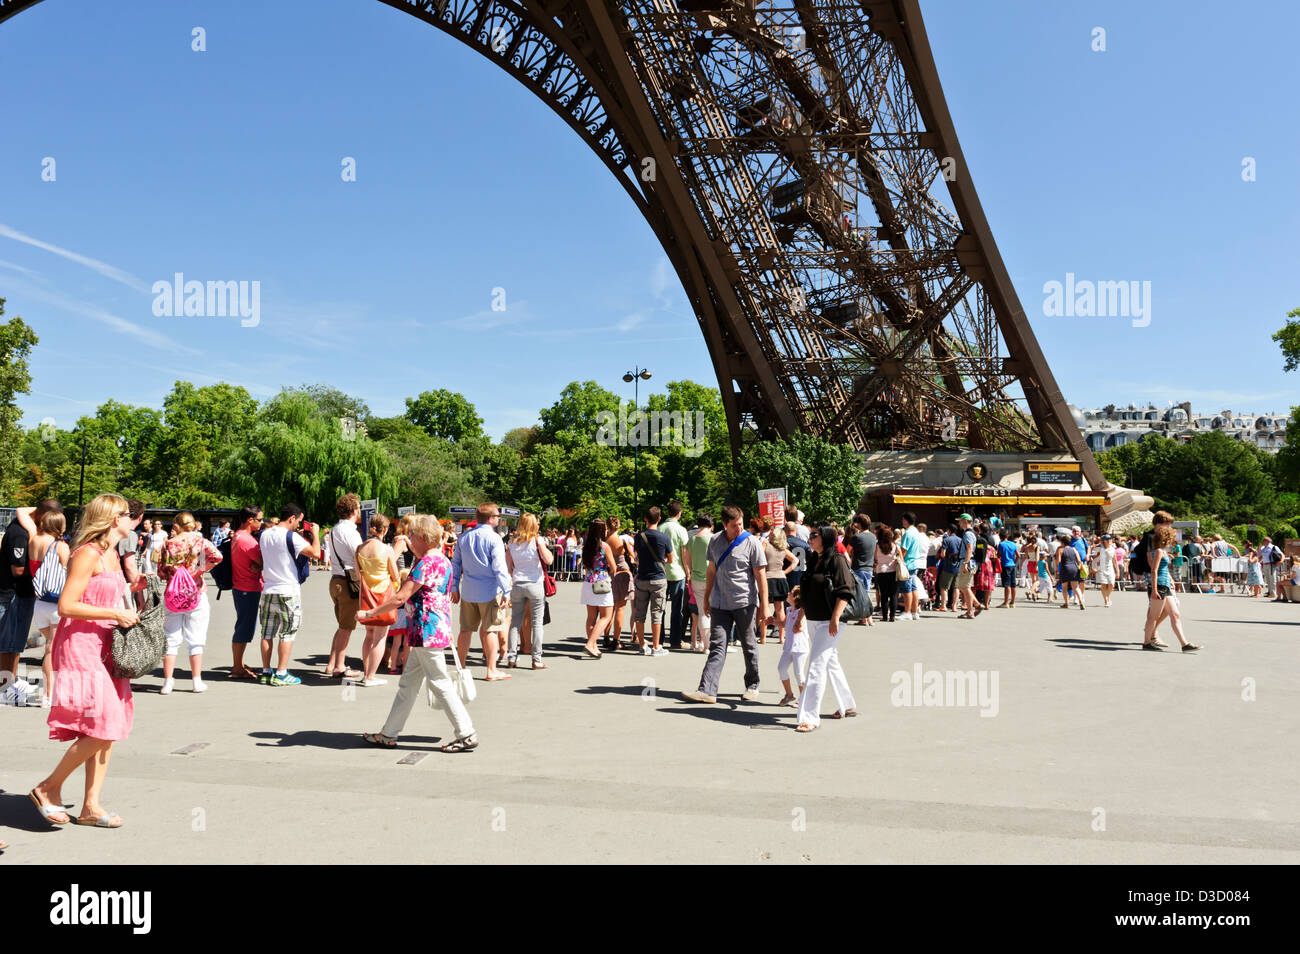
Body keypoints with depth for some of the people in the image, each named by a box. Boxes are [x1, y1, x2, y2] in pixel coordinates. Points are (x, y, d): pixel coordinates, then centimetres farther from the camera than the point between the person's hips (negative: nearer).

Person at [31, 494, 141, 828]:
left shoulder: (112, 555, 16)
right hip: (81, 649, -9)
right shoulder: (88, 553, -12)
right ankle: (48, 788, 8)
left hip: (105, 649, 9)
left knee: (110, 729, 7)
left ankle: (91, 806, 14)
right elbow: (66, 606, -18)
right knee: (100, 730, -12)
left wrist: (134, 587, 13)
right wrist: (116, 614, -17)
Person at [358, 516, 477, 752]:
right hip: (436, 630, 10)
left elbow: (400, 597, -17)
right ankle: (389, 734, 23)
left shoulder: (427, 562, -17)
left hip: (427, 632, -10)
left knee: (439, 682, -3)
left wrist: (368, 614, -10)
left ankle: (467, 735, 3)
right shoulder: (442, 560, 14)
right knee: (408, 683, 15)